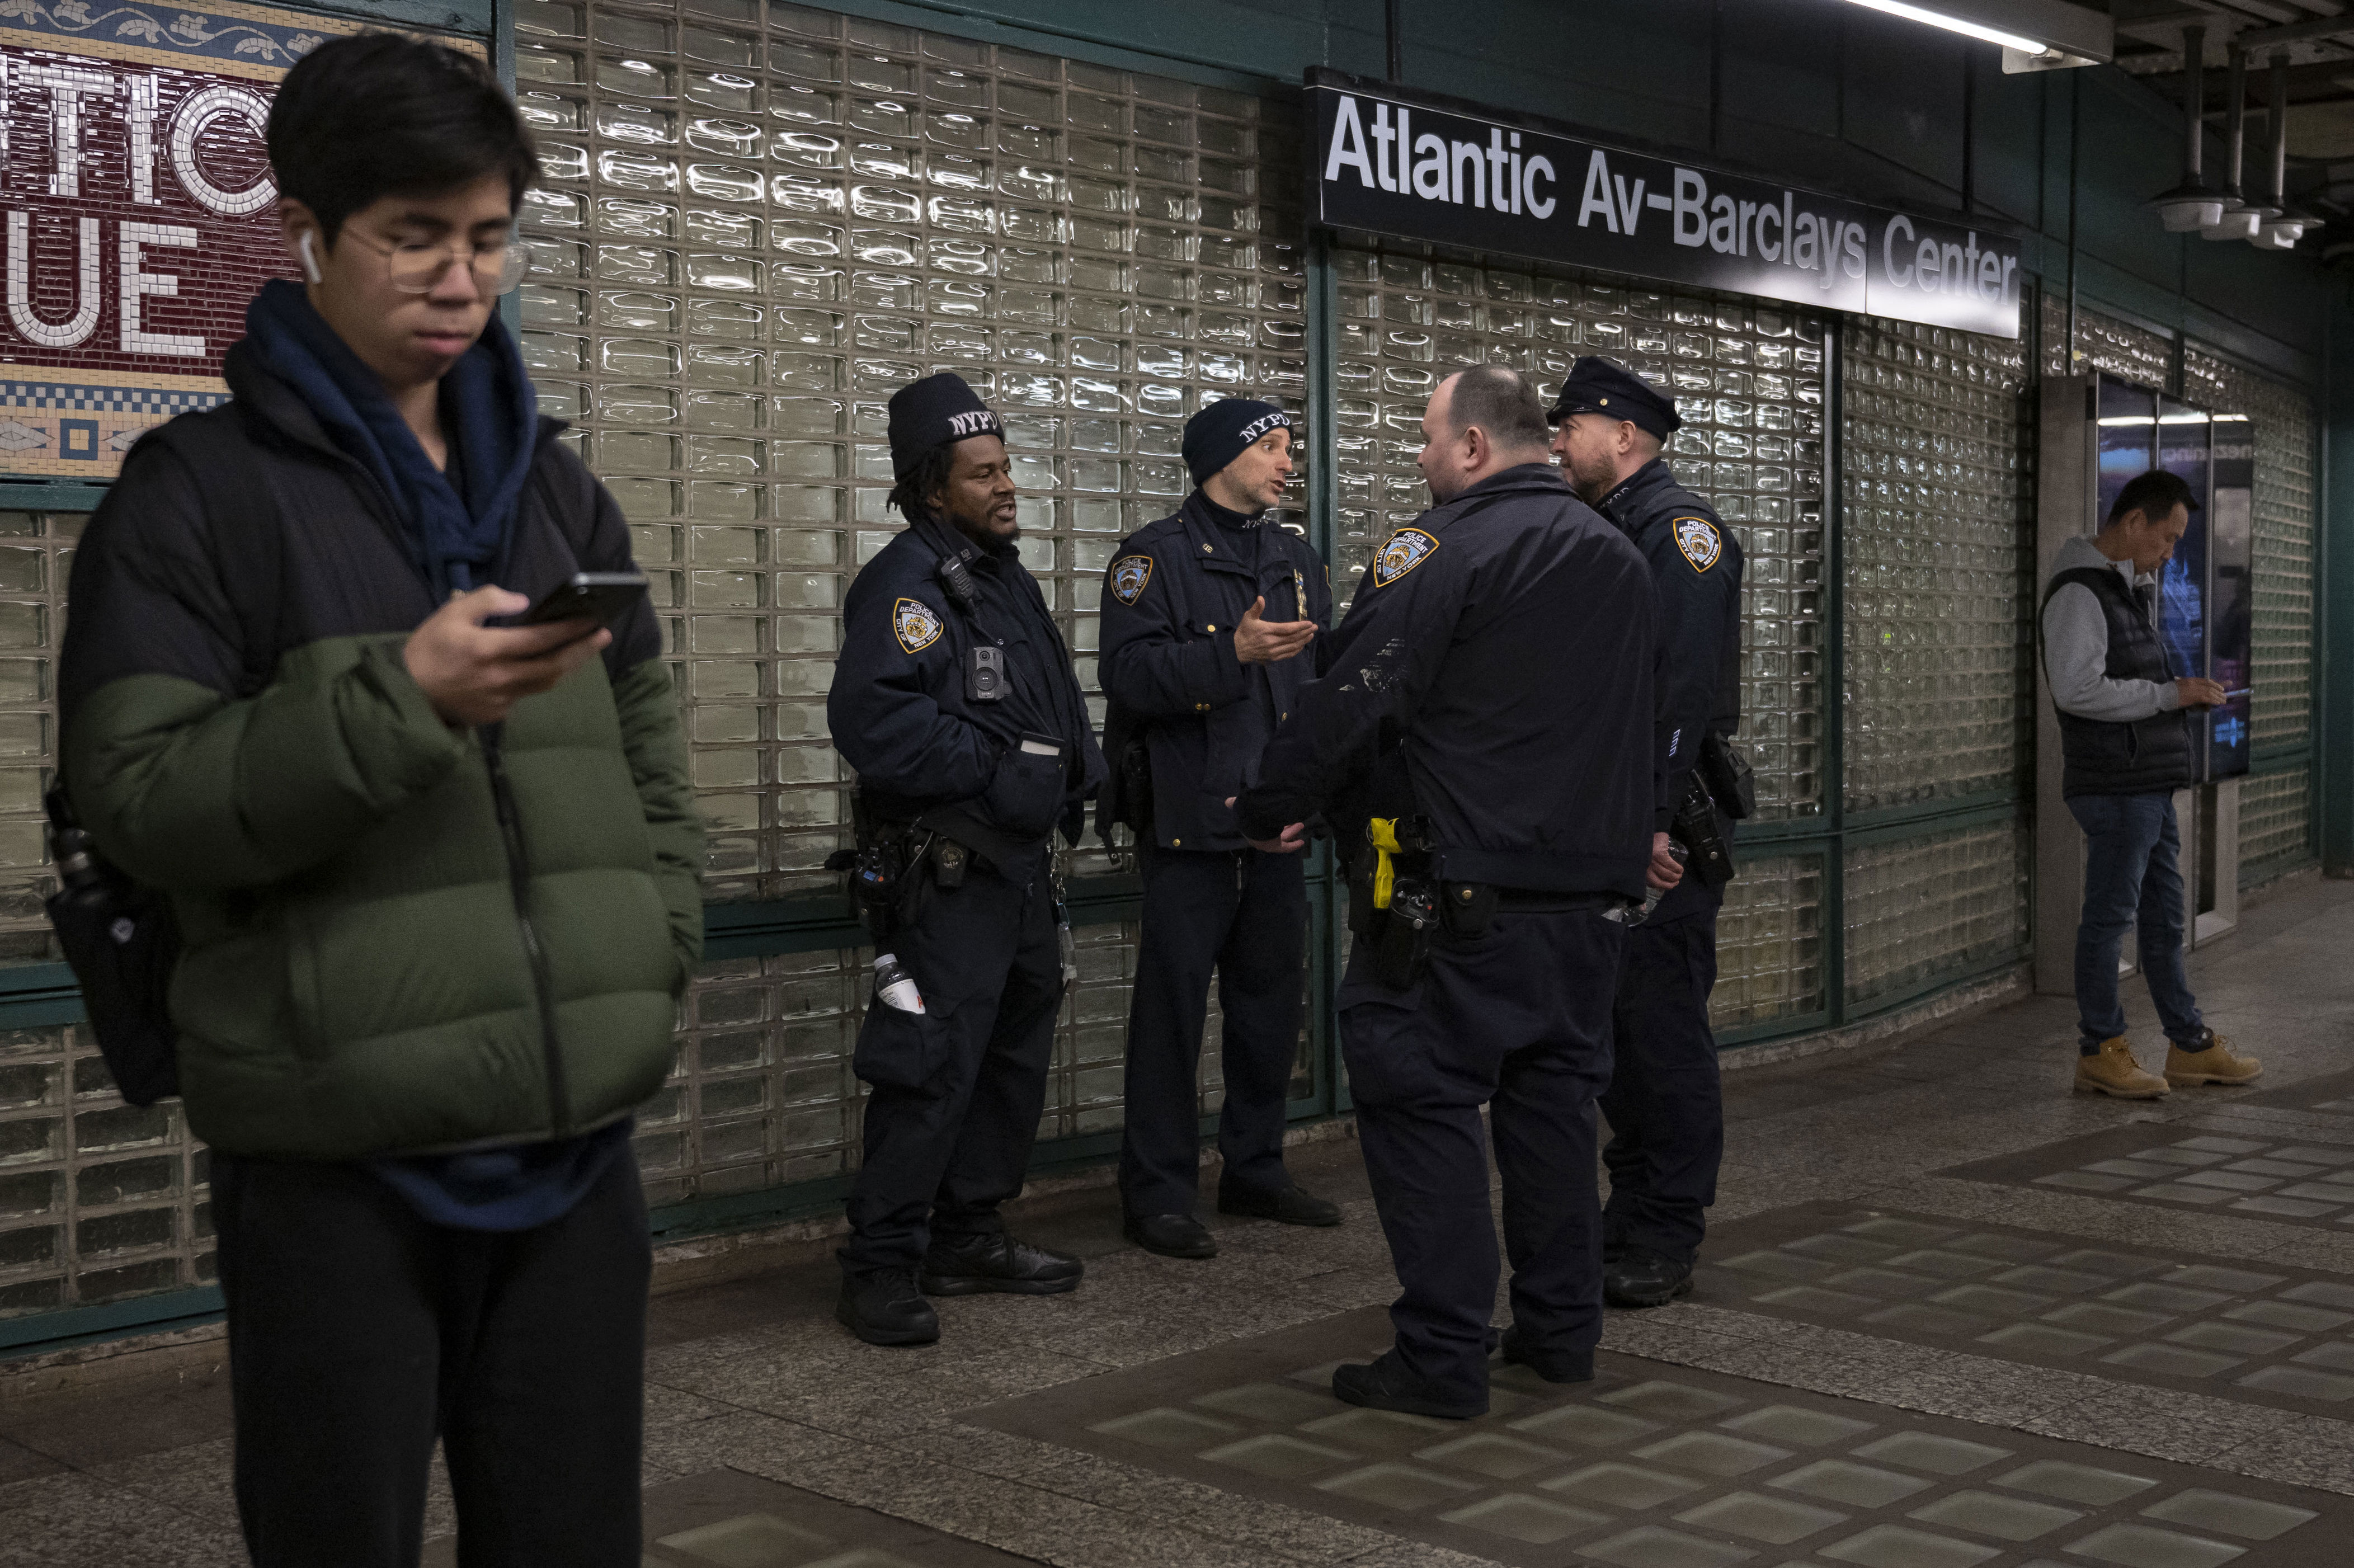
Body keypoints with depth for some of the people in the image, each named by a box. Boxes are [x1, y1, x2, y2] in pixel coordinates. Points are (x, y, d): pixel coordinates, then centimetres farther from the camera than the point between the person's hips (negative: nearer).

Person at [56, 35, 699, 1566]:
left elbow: (648, 748, 20)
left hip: (575, 1127, 5)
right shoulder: (201, 490, -1)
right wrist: (401, 699, -21)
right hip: (337, 1151, -4)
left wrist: (659, 940, 5)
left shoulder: (555, 484, 15)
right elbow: (138, 796, -9)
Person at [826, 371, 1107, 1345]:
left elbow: (1061, 706, 27)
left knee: (1014, 1061, 16)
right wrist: (994, 772, -22)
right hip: (947, 877, -10)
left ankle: (968, 1238, 28)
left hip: (1023, 868, 10)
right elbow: (870, 717, -27)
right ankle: (882, 1267, 1)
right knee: (932, 1072, -9)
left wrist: (1076, 772, 8)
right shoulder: (907, 581, -13)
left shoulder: (1009, 581, 17)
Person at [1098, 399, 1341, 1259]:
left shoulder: (1295, 559, 15)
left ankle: (1255, 1170, 27)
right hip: (1190, 825, -6)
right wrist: (1234, 653, -26)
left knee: (1272, 999, 13)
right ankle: (1157, 1195, 5)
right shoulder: (1154, 557, -5)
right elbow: (1130, 673, -17)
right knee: (1172, 1009, -3)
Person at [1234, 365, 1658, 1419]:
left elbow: (1352, 697, -16)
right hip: (1592, 887, 8)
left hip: (1462, 895, -8)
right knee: (1552, 1095, 16)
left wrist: (1270, 809, -4)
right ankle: (1562, 1326, 24)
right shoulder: (1620, 561, 16)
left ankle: (1444, 1356, -1)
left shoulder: (1442, 549, -12)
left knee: (1422, 1100, -2)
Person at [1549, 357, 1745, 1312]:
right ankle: (1632, 1212, 22)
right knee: (1610, 1020, 13)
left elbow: (1685, 687, -18)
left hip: (1664, 824, -9)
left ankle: (1668, 1239, 2)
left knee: (1663, 1023, -5)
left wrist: (1655, 820, -23)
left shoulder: (1681, 528, -10)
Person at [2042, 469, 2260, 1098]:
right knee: (2110, 917, -2)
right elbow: (2076, 689, -25)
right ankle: (2101, 1052, 7)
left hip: (2151, 785, 10)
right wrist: (2169, 694, -18)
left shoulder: (2129, 587, 18)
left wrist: (2186, 693, 11)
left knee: (2164, 916, 14)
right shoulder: (2079, 592, -14)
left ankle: (2191, 1047, 21)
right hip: (2113, 787, -10)